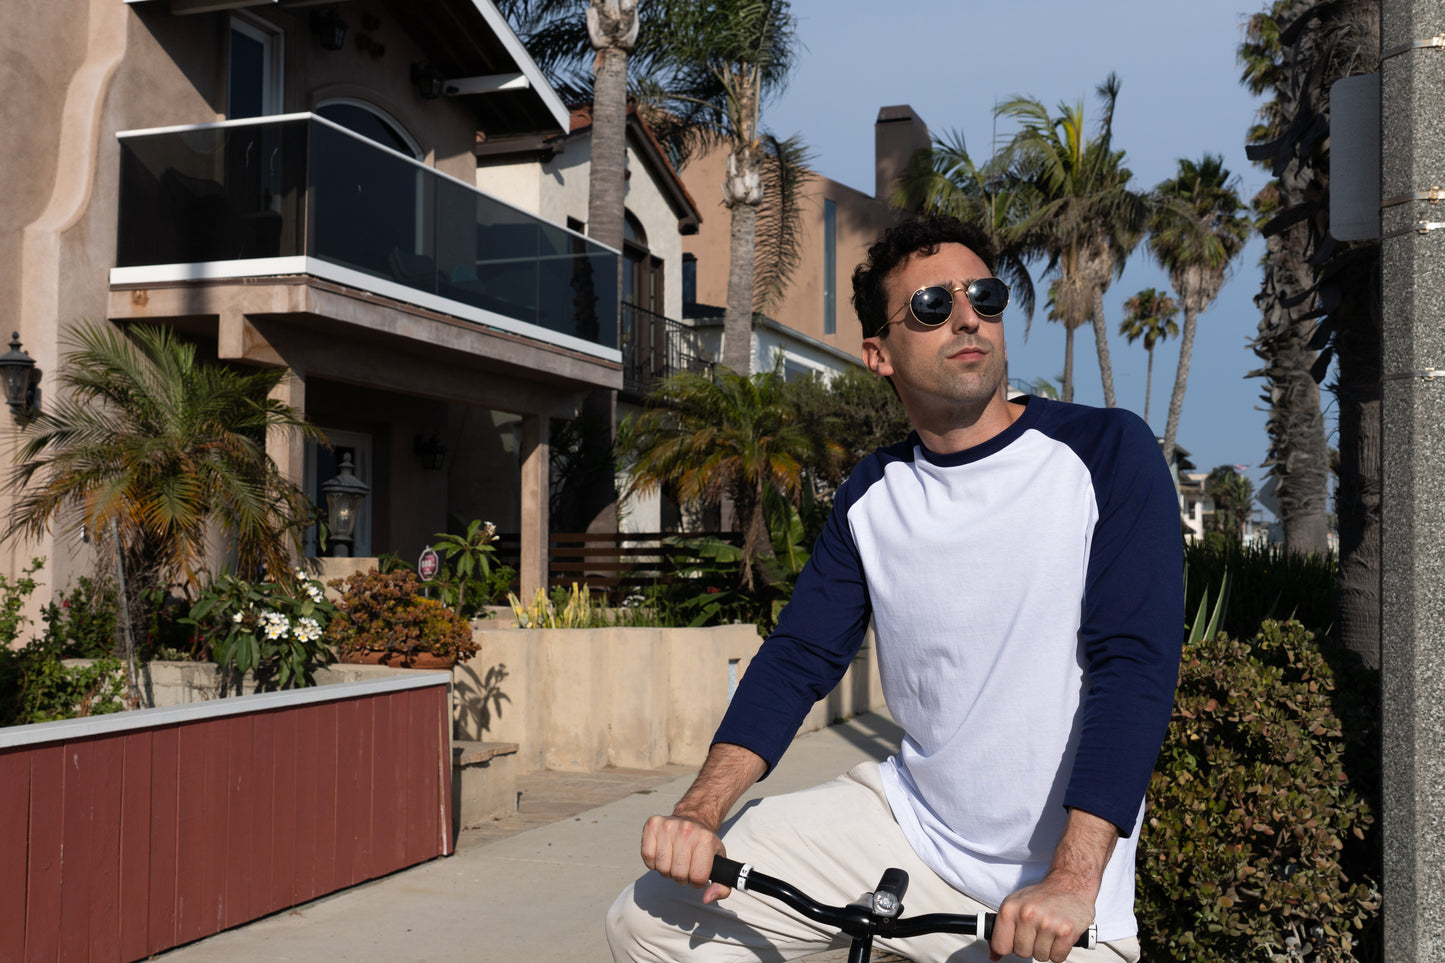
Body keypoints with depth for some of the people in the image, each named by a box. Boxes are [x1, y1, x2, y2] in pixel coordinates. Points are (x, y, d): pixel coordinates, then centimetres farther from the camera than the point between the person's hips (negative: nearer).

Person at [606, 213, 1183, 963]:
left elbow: (1134, 661, -18)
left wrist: (1072, 882, -27)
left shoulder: (1104, 452, -10)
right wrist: (701, 809, -15)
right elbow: (800, 655, 1)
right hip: (907, 818, 3)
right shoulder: (872, 496, 3)